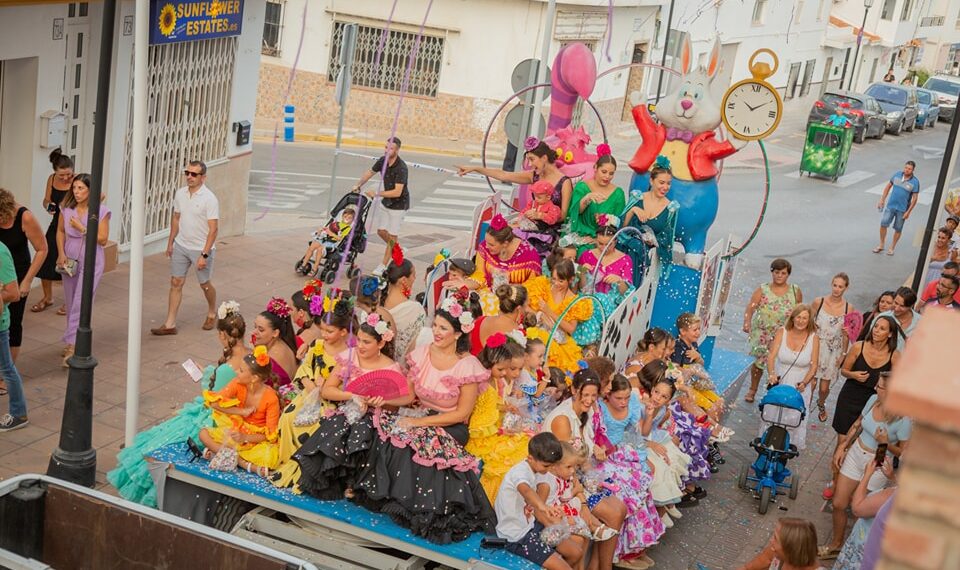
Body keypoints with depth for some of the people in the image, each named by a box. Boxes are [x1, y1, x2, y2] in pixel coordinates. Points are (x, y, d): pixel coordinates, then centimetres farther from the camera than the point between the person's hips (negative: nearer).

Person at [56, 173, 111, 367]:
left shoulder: (101, 211, -11)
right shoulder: (66, 209, 0)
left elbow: (102, 239, -11)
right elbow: (60, 231, 10)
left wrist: (81, 228, -18)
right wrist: (61, 254, -3)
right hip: (69, 261, 5)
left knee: (80, 305, -12)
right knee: (71, 305, 13)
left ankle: (72, 347, -14)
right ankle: (73, 342, 26)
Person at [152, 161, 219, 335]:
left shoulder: (209, 199, -18)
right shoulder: (180, 194, 1)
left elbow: (213, 229, -19)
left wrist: (204, 255, -22)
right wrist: (170, 242, 15)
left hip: (201, 249, -5)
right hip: (181, 246, 5)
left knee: (205, 284, 11)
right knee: (176, 283, 4)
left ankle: (211, 314, 37)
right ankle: (170, 324, 8)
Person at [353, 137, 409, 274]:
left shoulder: (401, 168, -28)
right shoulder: (383, 160, -7)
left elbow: (397, 192, -32)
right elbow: (370, 173, 12)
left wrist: (377, 194, -28)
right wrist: (358, 185, -1)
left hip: (398, 205, -7)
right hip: (385, 201, 7)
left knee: (392, 236, -1)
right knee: (381, 231, 11)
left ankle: (383, 265, 7)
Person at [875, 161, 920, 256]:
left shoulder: (915, 182, -11)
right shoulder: (897, 174, -2)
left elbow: (914, 198, -9)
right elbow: (888, 186, 9)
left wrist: (908, 212, -12)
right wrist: (882, 199, 5)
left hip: (902, 209, -2)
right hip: (890, 205, 2)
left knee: (898, 229, 6)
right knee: (883, 224, -1)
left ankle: (892, 248, 21)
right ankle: (881, 245, 15)